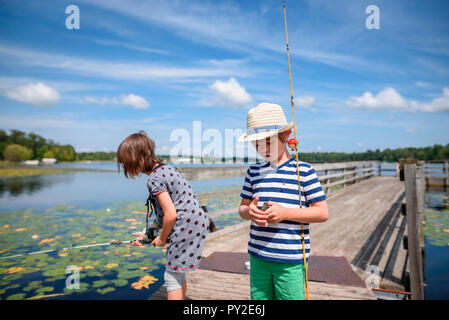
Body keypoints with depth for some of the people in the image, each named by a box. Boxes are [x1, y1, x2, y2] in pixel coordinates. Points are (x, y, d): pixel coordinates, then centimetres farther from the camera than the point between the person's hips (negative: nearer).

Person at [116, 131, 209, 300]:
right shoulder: (166, 167, 12)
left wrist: (162, 238, -3)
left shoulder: (154, 179, -17)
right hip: (198, 223, 10)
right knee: (178, 272, 23)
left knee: (171, 277, 5)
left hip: (186, 227, -10)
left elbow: (170, 215, -21)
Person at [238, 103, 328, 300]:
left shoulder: (303, 171, -6)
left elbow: (322, 213, -7)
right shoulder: (254, 171, 7)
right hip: (258, 256, 4)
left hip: (291, 260, -4)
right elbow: (242, 207, 12)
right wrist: (249, 212, -12)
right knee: (259, 298, 15)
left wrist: (285, 212, -20)